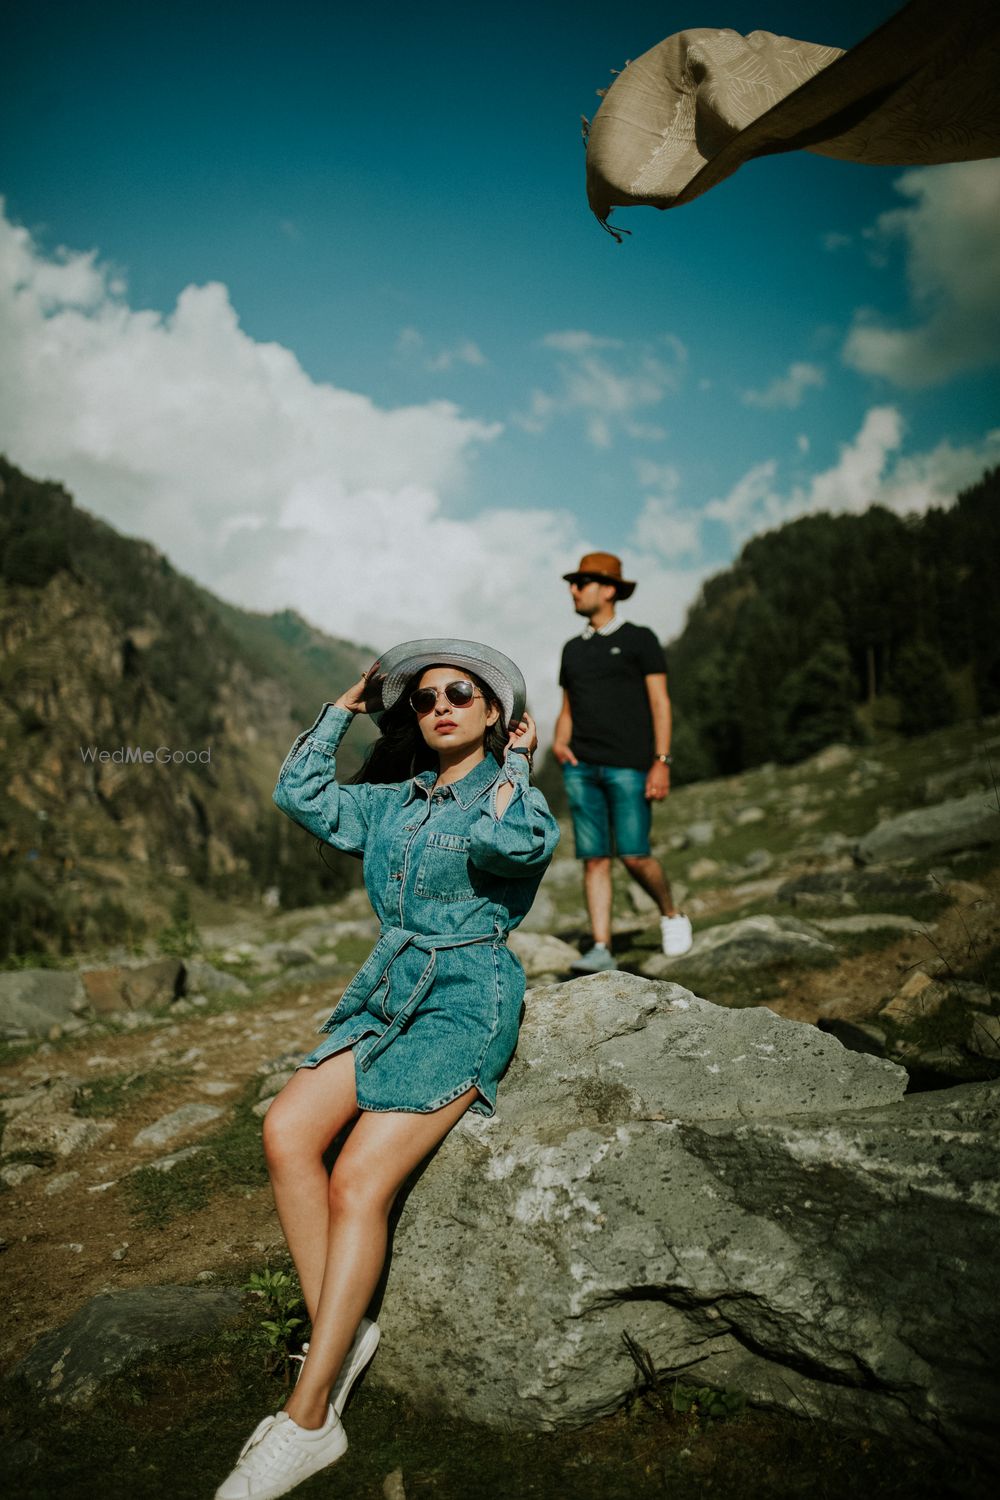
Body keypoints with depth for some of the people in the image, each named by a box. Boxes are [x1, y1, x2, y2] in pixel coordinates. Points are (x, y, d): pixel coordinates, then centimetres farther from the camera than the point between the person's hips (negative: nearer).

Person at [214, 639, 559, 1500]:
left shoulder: (518, 797, -4)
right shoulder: (395, 801, 15)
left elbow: (508, 843, -28)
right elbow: (301, 794, 9)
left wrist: (516, 761, -12)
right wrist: (347, 705, 14)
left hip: (466, 1004, -6)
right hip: (389, 995, 7)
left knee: (357, 1184, -18)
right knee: (286, 1130, -18)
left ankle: (309, 1422, -9)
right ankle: (340, 1336, -8)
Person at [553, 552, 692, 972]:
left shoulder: (640, 639, 2)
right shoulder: (573, 649, 18)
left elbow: (660, 704, -3)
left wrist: (662, 762, -12)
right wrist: (559, 743, -2)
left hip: (629, 765, -5)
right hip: (582, 767, 5)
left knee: (634, 856, -10)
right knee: (594, 859, -1)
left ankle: (671, 914, 17)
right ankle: (601, 949, -1)